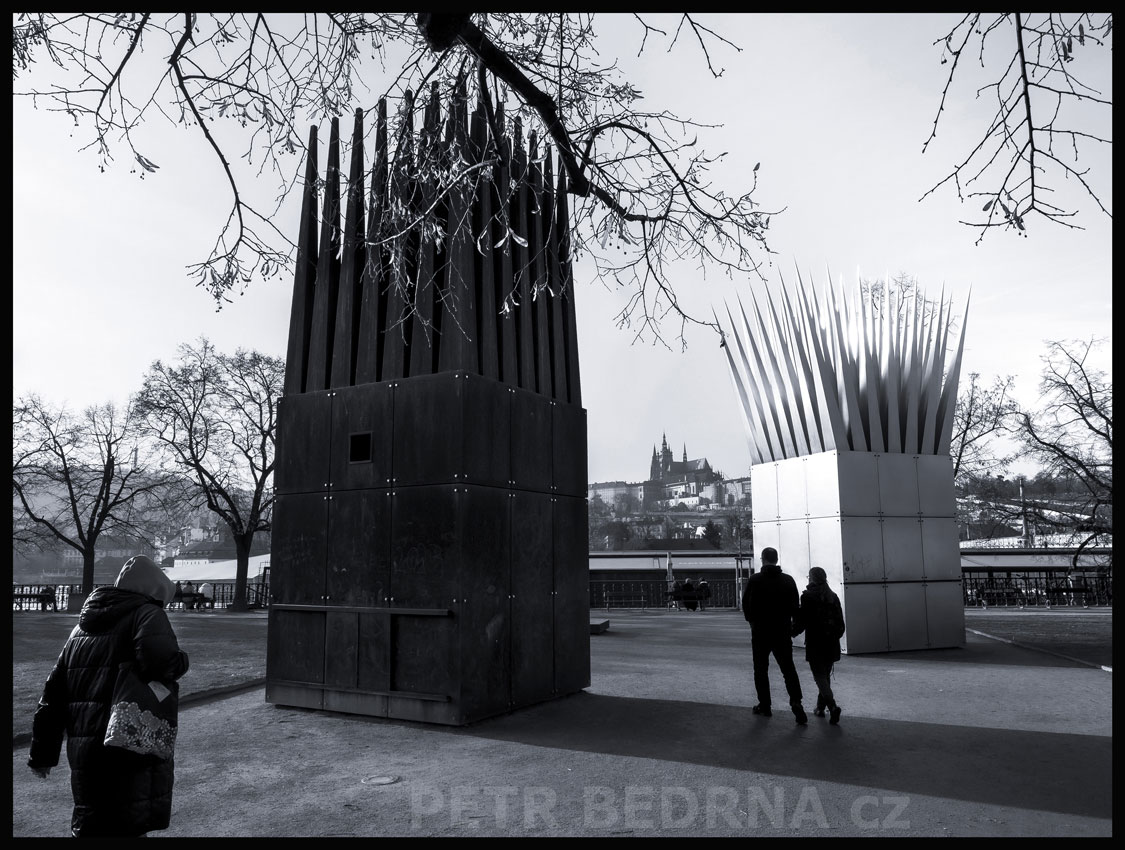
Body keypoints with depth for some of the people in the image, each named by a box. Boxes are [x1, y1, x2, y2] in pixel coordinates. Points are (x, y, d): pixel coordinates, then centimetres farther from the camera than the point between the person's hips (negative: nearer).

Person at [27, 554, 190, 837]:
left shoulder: (81, 627, 18)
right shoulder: (146, 613, -7)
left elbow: (54, 694, 20)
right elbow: (162, 664, -26)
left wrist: (42, 753, 26)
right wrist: (179, 659, -4)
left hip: (83, 754, 8)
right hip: (132, 750, -7)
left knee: (91, 826, 22)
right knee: (129, 829, 1)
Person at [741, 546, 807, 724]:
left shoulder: (754, 580, -8)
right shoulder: (788, 580, 1)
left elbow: (746, 604, -4)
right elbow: (795, 606, 2)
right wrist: (793, 625, 15)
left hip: (760, 631, -2)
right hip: (783, 632, 2)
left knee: (761, 669, 11)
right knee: (788, 668, 7)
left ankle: (765, 706, 13)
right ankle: (796, 702, -10)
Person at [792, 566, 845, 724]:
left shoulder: (808, 597, -10)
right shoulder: (833, 596, 6)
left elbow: (802, 621, -10)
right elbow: (840, 621, 10)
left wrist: (793, 632, 6)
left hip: (815, 643, -6)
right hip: (831, 643, 6)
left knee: (819, 676, -4)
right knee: (826, 675, 17)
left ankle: (832, 706, -21)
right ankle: (821, 707, 27)